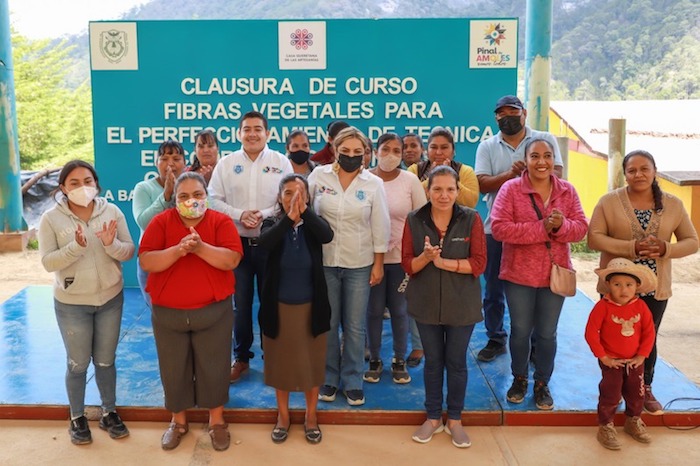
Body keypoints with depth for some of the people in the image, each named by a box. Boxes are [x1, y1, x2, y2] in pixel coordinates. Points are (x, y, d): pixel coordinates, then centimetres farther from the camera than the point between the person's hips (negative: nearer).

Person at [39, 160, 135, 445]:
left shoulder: (112, 212, -7)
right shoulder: (51, 218, -11)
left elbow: (129, 252, -6)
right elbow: (48, 262, -14)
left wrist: (111, 244, -27)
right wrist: (77, 246, -30)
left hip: (111, 299, 2)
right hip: (71, 304, -1)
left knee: (106, 360, 16)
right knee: (78, 364, 12)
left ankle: (109, 413, 33)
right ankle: (77, 418, 32)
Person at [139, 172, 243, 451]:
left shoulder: (221, 222, -4)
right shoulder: (160, 222, -2)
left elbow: (232, 260, -15)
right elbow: (146, 261, -12)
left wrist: (200, 247, -27)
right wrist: (178, 250, -26)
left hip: (213, 311, -1)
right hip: (168, 312, 1)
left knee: (213, 367, 9)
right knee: (173, 368, 13)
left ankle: (217, 421, 29)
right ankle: (178, 421, 33)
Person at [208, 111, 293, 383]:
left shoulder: (281, 162, 0)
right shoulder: (226, 164, 4)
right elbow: (214, 200, 1)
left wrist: (265, 214, -18)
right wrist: (239, 214, -14)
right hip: (237, 244, 1)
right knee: (240, 303, 10)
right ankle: (241, 358, 25)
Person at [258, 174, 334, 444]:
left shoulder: (314, 224, -4)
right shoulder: (272, 223, -5)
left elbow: (328, 236, -27)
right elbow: (265, 242, -28)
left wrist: (304, 211, -32)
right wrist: (289, 217, -35)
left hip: (310, 306, 0)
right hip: (279, 307, 0)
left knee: (311, 362, 12)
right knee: (281, 362, 13)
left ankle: (311, 416, 30)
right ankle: (283, 416, 32)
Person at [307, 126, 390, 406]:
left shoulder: (373, 184, -2)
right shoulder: (319, 176, -2)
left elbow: (380, 227, 1)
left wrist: (378, 263, 1)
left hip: (359, 264, 0)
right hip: (324, 261, 0)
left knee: (355, 327, 7)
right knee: (327, 323, 9)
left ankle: (353, 381, 22)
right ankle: (329, 378, 25)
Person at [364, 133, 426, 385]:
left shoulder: (411, 180, -5)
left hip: (402, 257, 0)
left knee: (399, 310, 10)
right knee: (374, 310, 9)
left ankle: (399, 360, 27)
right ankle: (374, 359, 26)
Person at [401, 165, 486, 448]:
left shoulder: (471, 219, -9)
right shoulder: (414, 220, -5)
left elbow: (479, 263, -13)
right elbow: (408, 265, -4)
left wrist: (442, 262, -22)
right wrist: (425, 257, -25)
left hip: (462, 304, -1)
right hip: (427, 303, 1)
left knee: (456, 362, 11)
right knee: (432, 361, 14)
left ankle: (455, 420, 28)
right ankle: (433, 418, 31)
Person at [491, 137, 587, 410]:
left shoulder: (567, 191, 1)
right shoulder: (510, 189, -10)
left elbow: (581, 227, -2)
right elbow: (499, 228, -20)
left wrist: (561, 225, -25)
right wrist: (542, 227, -25)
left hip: (555, 275, 2)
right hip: (519, 274, -2)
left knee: (547, 333, 12)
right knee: (520, 331, 12)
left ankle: (542, 383, 31)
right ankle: (519, 379, 34)